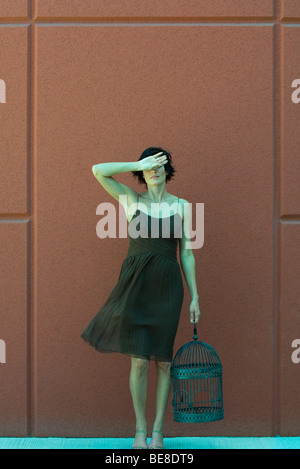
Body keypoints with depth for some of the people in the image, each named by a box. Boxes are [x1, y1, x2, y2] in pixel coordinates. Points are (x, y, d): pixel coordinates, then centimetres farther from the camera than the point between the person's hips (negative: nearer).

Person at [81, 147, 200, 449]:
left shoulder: (182, 206, 7)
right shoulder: (132, 199, 3)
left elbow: (187, 254, 7)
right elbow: (99, 170, -10)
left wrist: (194, 297, 5)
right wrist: (139, 164, -9)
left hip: (167, 287, 1)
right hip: (135, 284, -1)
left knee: (163, 360, 4)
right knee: (139, 360, -3)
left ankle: (158, 430, 16)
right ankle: (140, 430, 12)